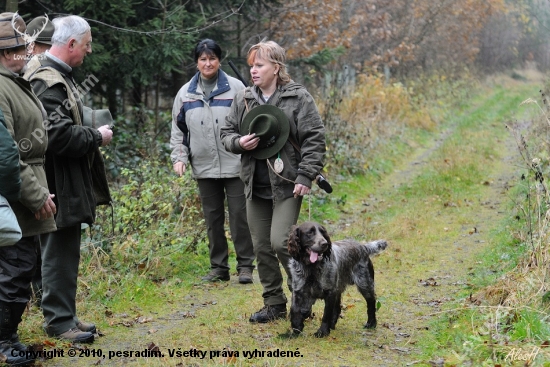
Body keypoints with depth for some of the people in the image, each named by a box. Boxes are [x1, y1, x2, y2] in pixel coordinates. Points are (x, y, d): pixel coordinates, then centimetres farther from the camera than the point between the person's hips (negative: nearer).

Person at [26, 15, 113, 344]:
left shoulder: (61, 77, 15)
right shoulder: (48, 82, -18)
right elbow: (60, 136, -26)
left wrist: (92, 133, 9)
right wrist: (97, 137, -13)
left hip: (70, 183, 11)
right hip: (59, 185, -11)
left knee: (66, 251, 16)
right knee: (60, 252, -3)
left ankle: (64, 314, 25)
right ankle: (59, 320, 5)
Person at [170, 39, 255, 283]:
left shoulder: (235, 88, -1)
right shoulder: (186, 93, 9)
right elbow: (178, 129, 14)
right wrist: (179, 157, 4)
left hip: (234, 165, -3)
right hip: (204, 168, 3)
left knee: (239, 215, -2)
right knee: (213, 218, 9)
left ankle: (245, 266, 7)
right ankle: (218, 267, 17)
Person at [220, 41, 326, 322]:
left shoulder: (298, 97, -6)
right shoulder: (243, 99, 9)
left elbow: (314, 139, -8)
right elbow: (226, 132, 16)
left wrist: (306, 176, -14)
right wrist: (238, 142, -7)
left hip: (287, 185, -6)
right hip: (255, 185, 6)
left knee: (280, 242, -14)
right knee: (262, 247, 9)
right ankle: (274, 304, 22)